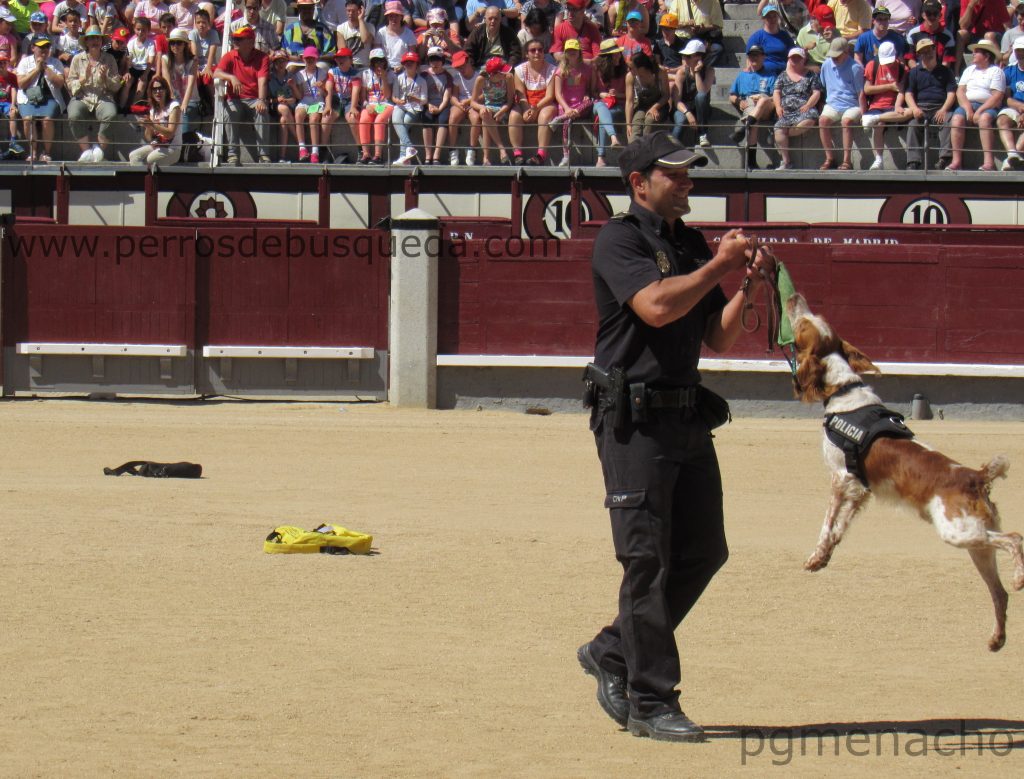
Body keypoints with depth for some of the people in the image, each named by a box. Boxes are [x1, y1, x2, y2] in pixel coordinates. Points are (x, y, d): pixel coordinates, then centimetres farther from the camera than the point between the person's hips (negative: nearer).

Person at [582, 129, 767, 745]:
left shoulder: (692, 244, 16)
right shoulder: (620, 239, -6)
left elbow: (718, 339, 16)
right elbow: (656, 306, -23)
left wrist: (744, 291, 1)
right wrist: (719, 266, -15)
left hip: (688, 415, 8)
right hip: (634, 416, -8)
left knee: (704, 551, 9)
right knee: (648, 558, -7)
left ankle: (613, 653, 24)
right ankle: (651, 702, -3)